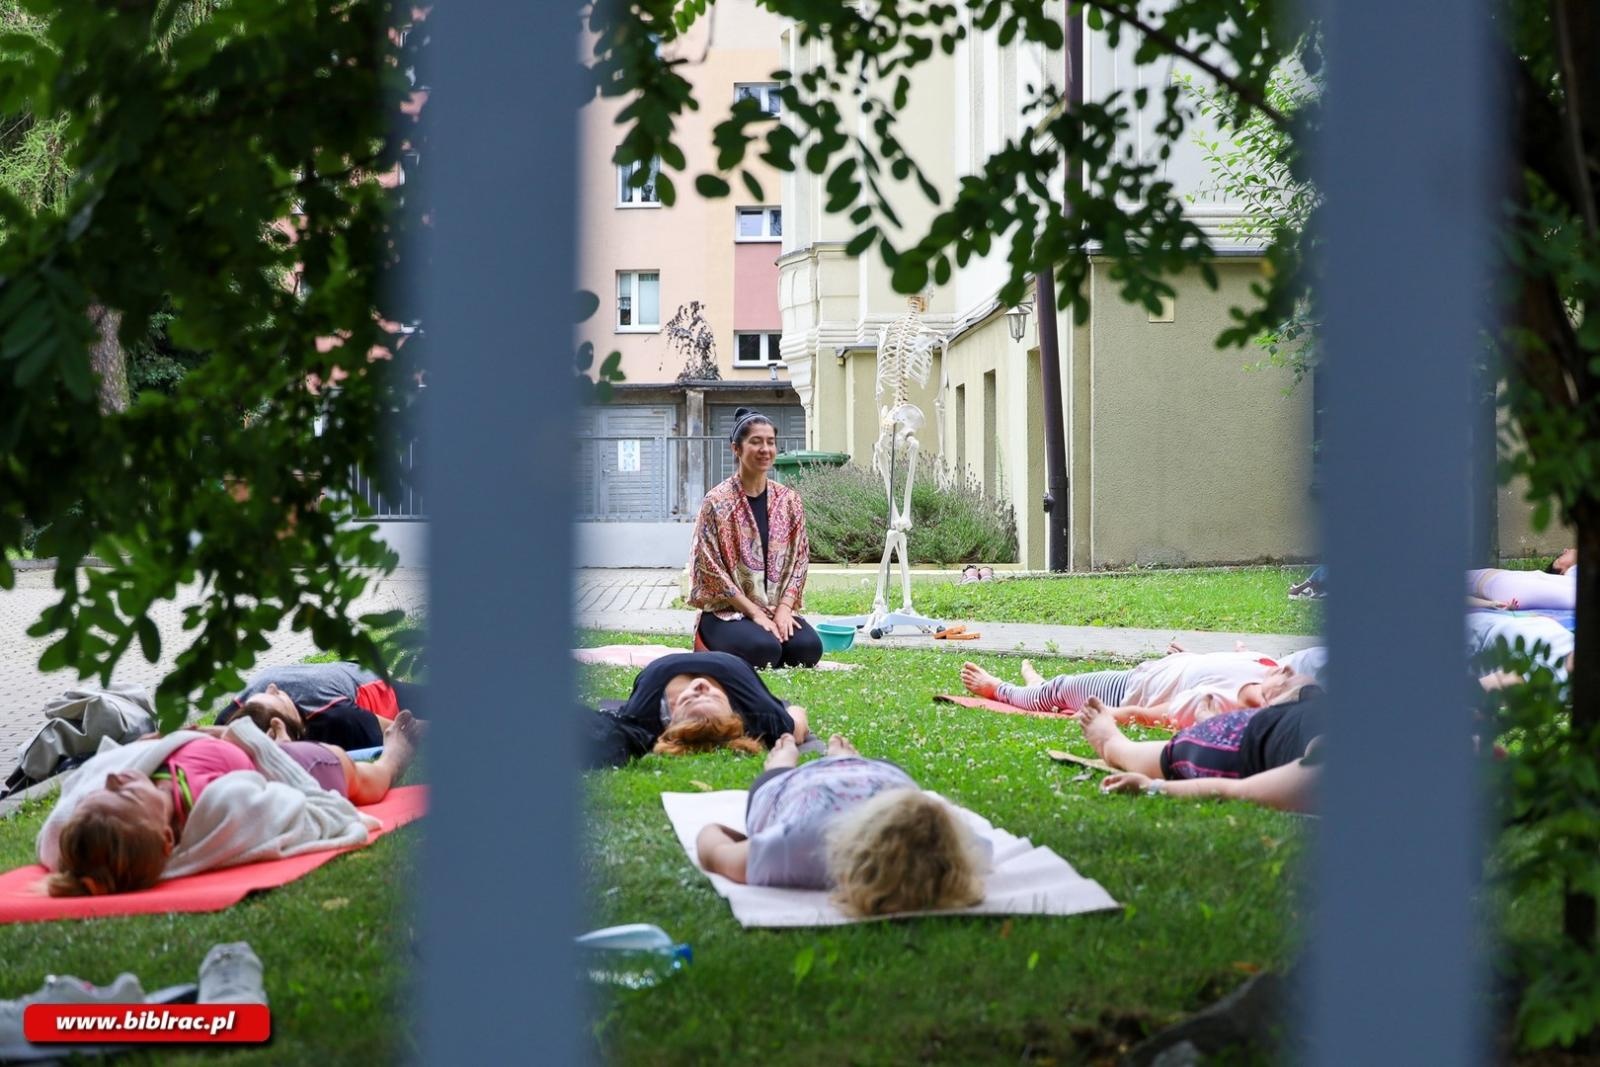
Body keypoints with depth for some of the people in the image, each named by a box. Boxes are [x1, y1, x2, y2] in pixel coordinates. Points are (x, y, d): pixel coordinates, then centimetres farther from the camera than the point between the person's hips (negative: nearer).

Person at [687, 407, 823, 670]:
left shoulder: (789, 500, 7)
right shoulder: (717, 501, -7)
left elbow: (799, 559, 7)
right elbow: (711, 567, -10)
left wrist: (784, 608, -9)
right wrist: (755, 612, -15)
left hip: (778, 609, 4)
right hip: (727, 611, -4)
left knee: (809, 647, -26)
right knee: (765, 649, -32)